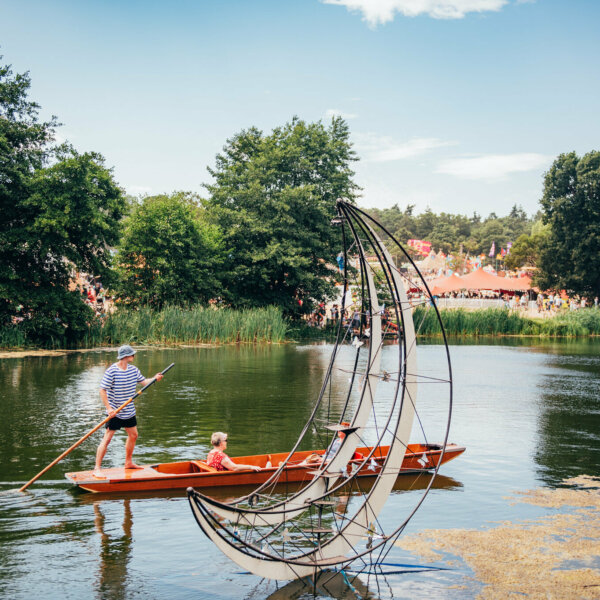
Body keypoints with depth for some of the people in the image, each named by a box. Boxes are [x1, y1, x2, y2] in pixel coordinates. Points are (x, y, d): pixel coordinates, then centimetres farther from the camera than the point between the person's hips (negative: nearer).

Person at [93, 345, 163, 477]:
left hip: (129, 411, 8)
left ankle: (128, 462, 36)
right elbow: (102, 390, -17)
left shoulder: (133, 369, 4)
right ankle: (97, 469, -5)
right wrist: (109, 408, -24)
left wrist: (155, 378, -11)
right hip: (115, 412, -8)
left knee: (133, 435, 17)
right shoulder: (111, 371, -17)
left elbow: (144, 381, 10)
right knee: (107, 439, -9)